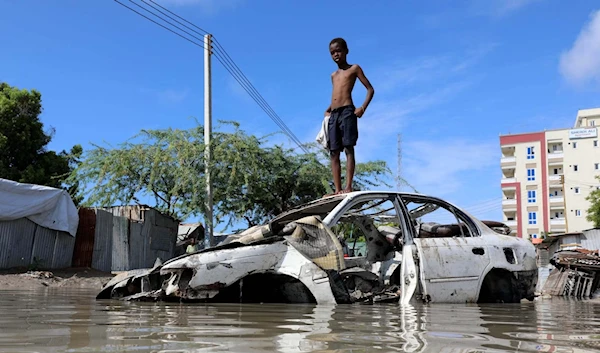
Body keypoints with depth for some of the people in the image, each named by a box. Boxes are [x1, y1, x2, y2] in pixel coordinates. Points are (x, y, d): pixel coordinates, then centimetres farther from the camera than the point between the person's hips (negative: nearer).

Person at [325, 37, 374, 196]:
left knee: (348, 148, -13)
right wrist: (328, 110, 15)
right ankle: (338, 190, -4)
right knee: (334, 153, -1)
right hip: (333, 115, 7)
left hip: (347, 112, -7)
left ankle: (348, 186, -20)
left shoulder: (354, 68, 8)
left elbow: (370, 89, 3)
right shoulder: (333, 75, 26)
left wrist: (363, 108, -11)